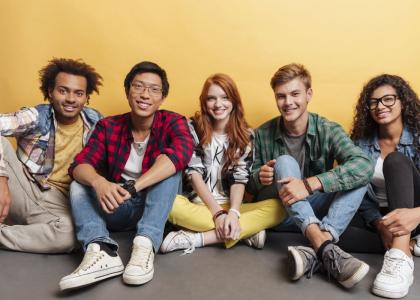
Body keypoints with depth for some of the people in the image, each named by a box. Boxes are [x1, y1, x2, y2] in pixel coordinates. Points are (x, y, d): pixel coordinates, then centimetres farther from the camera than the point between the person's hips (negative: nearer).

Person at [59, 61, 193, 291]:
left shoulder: (173, 122, -10)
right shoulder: (108, 126, -3)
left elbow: (182, 152, -32)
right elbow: (79, 165, -14)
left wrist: (132, 187, -42)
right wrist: (98, 182, -39)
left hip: (158, 207, -2)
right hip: (118, 209, 3)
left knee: (170, 168, -26)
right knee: (80, 184, -16)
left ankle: (145, 245, -38)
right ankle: (102, 251, -38)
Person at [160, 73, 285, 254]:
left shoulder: (245, 135, 6)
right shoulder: (193, 128, 2)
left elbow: (240, 179, -3)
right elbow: (194, 173, -6)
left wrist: (233, 213, -22)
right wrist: (217, 212, -18)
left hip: (230, 206, 2)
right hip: (197, 204, -1)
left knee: (277, 207, -24)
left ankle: (195, 238, -28)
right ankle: (245, 232, -25)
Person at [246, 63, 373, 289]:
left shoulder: (328, 130, -9)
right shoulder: (262, 135, -6)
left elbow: (364, 165, -27)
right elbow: (249, 185, 2)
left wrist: (310, 184, -38)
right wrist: (259, 177, -23)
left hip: (315, 210, 1)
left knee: (358, 176, -21)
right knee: (285, 162, -26)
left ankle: (314, 253, -38)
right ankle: (325, 247, -42)